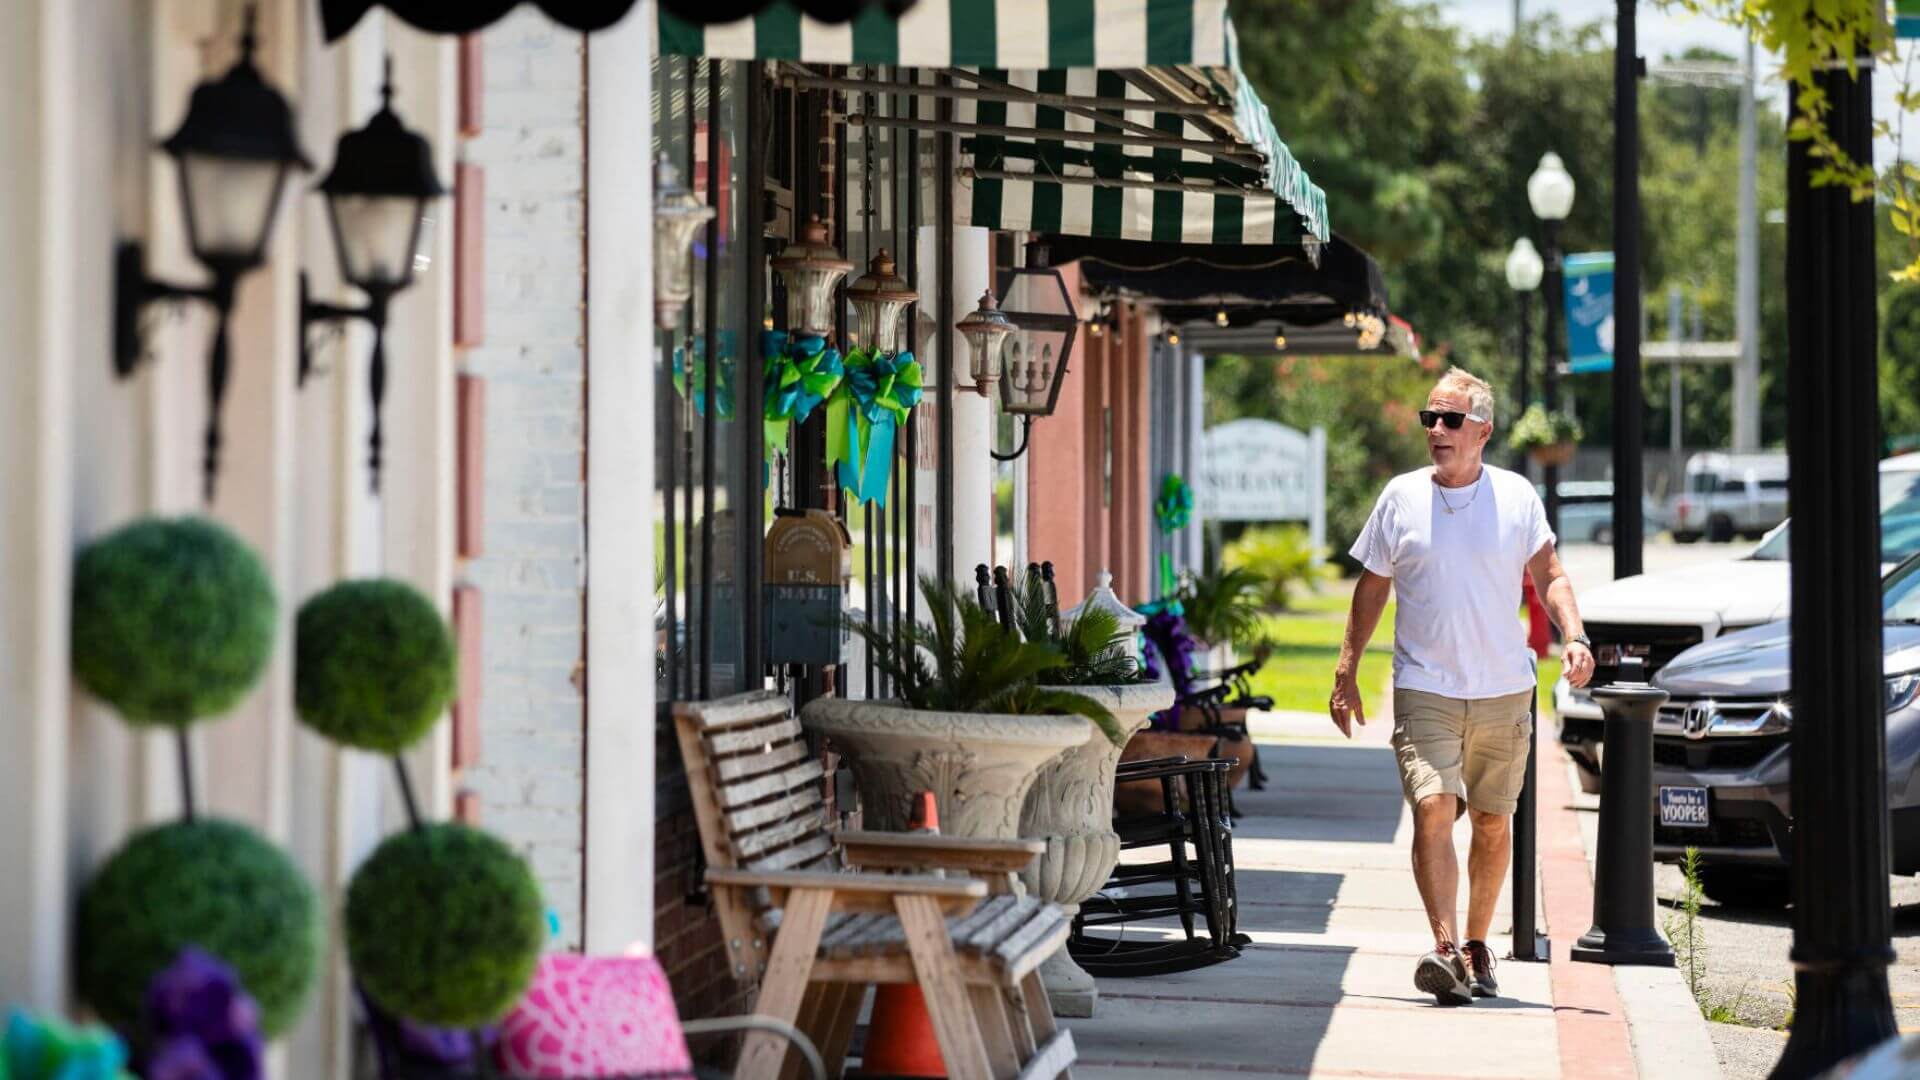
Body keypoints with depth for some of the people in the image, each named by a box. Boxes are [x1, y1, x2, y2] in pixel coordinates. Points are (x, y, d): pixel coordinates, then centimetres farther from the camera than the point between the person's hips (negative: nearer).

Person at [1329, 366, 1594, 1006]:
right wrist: (1346, 674, 7)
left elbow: (1550, 576, 4)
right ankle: (1446, 949, -27)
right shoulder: (1401, 497, 4)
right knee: (1432, 808, -18)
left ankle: (1477, 945, 24)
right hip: (1424, 688, -1)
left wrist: (1574, 637, -15)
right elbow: (1371, 590, 10)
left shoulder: (1516, 496, 3)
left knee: (1492, 822, 9)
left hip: (1504, 690, 1)